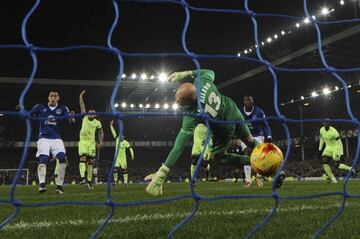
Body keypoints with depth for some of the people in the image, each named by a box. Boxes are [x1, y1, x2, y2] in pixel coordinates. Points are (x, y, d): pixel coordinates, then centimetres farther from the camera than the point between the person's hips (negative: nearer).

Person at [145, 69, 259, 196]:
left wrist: (162, 172, -38)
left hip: (225, 128, -5)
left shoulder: (191, 117, -40)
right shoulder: (203, 81, -30)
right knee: (249, 140, 28)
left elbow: (178, 147, -39)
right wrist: (186, 73, -10)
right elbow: (210, 72, -2)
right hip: (233, 111, 6)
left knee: (217, 156, 19)